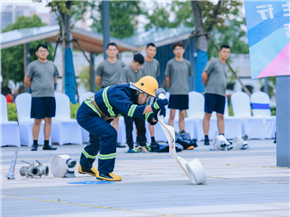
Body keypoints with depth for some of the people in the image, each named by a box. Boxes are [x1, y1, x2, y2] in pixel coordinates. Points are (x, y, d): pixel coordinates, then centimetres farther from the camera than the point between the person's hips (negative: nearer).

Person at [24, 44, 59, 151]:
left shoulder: (52, 65, 12)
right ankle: (35, 144, 4)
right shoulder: (33, 65, -3)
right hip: (37, 97, -4)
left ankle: (46, 144, 10)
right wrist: (35, 88, 8)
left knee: (48, 120, 5)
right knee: (37, 121, -3)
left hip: (50, 96, 5)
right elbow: (26, 80, 1)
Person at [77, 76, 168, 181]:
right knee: (109, 134, -25)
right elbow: (130, 110, -50)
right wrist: (153, 107, -55)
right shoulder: (119, 94, -32)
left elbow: (149, 117, -8)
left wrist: (156, 115, -30)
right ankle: (104, 172, -18)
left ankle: (85, 166, 54)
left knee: (98, 138, 29)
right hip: (86, 115, -10)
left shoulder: (135, 97, -3)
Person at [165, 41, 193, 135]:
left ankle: (182, 132, 9)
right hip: (174, 92, -3)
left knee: (182, 116, 6)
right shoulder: (170, 63, 0)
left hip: (184, 92, 3)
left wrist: (184, 87, 11)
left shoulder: (187, 63, 9)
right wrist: (171, 89, 7)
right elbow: (167, 78, 4)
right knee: (172, 116, -4)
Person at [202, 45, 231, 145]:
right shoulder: (213, 62, -2)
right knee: (208, 115, -4)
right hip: (211, 93, -6)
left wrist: (225, 92, 15)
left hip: (221, 94, 7)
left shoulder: (225, 67, 21)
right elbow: (204, 75, -5)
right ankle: (206, 138, -3)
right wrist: (207, 86, 4)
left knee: (220, 116, 3)